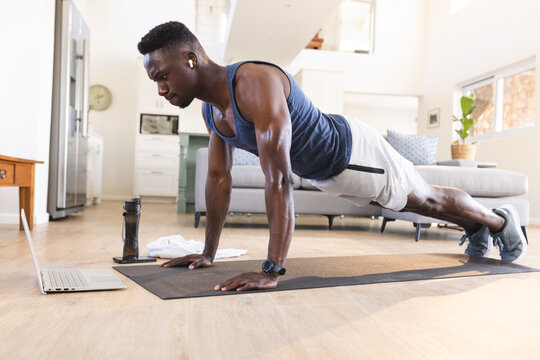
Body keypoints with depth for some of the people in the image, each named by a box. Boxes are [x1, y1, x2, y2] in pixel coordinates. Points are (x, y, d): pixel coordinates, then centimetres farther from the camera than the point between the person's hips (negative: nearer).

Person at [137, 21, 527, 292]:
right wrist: (208, 253, 1)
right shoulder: (211, 107, -8)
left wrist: (273, 270, -43)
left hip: (354, 151, -8)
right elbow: (219, 178, -1)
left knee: (428, 198, 15)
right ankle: (476, 229, 54)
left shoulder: (255, 84, -37)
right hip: (324, 173, 8)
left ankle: (499, 220, 45)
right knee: (416, 204, 27)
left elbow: (279, 178, -43)